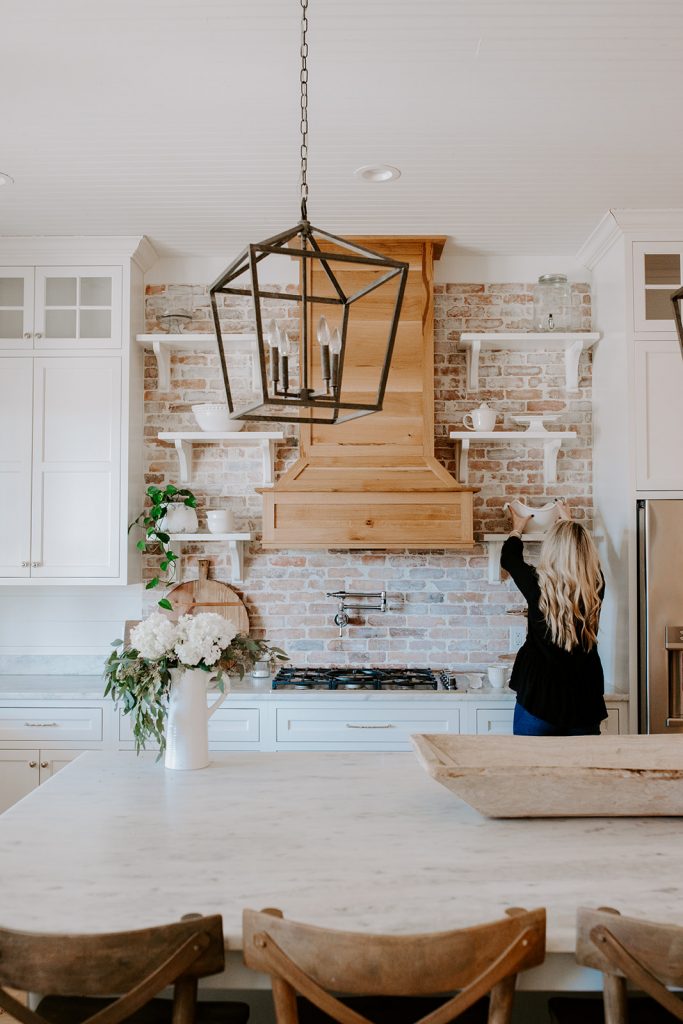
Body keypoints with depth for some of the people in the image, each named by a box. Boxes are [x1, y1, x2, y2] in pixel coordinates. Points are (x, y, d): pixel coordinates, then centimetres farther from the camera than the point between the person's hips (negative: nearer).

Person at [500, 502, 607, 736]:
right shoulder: (595, 586, -8)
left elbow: (508, 558, 6)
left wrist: (517, 528, 25)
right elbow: (585, 558, 17)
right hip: (585, 700, 3)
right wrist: (569, 524, 34)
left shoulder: (539, 586, -16)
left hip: (538, 698, -3)